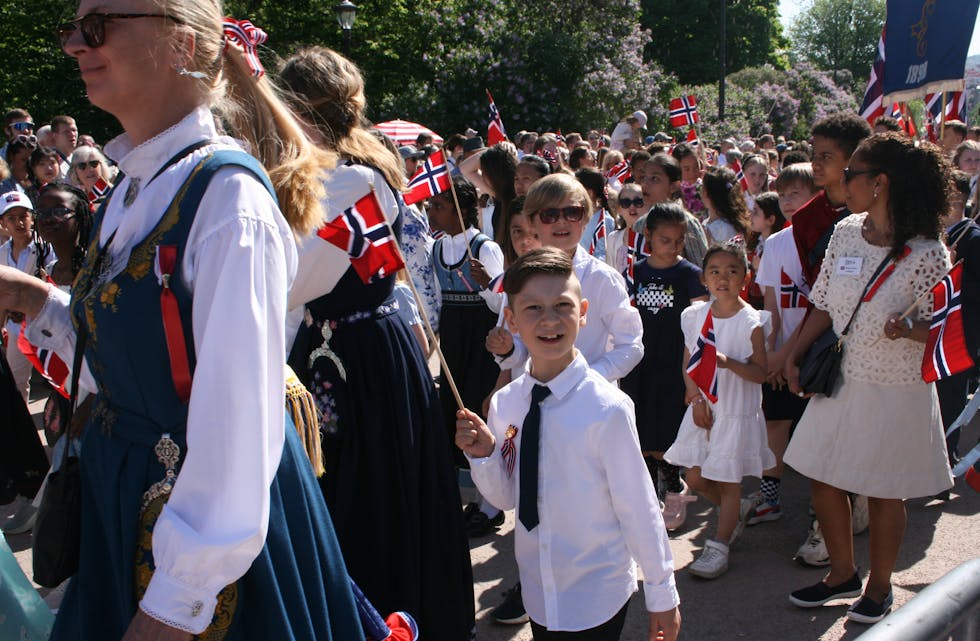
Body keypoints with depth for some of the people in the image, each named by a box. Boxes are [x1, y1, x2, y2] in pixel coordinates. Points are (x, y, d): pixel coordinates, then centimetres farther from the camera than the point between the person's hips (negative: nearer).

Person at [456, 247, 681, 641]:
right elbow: (506, 497, 6)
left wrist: (662, 596, -5)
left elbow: (638, 507, -13)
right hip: (539, 594, 4)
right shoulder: (504, 405, -7)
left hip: (597, 598, -4)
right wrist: (482, 454, -14)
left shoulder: (607, 408, -21)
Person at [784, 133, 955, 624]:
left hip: (898, 389, -6)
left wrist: (909, 330, -30)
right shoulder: (845, 233, 1)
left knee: (884, 491, 8)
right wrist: (795, 356, 6)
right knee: (821, 477, 12)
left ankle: (880, 586, 31)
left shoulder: (927, 253, -16)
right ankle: (843, 574, 34)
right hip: (842, 380, 6)